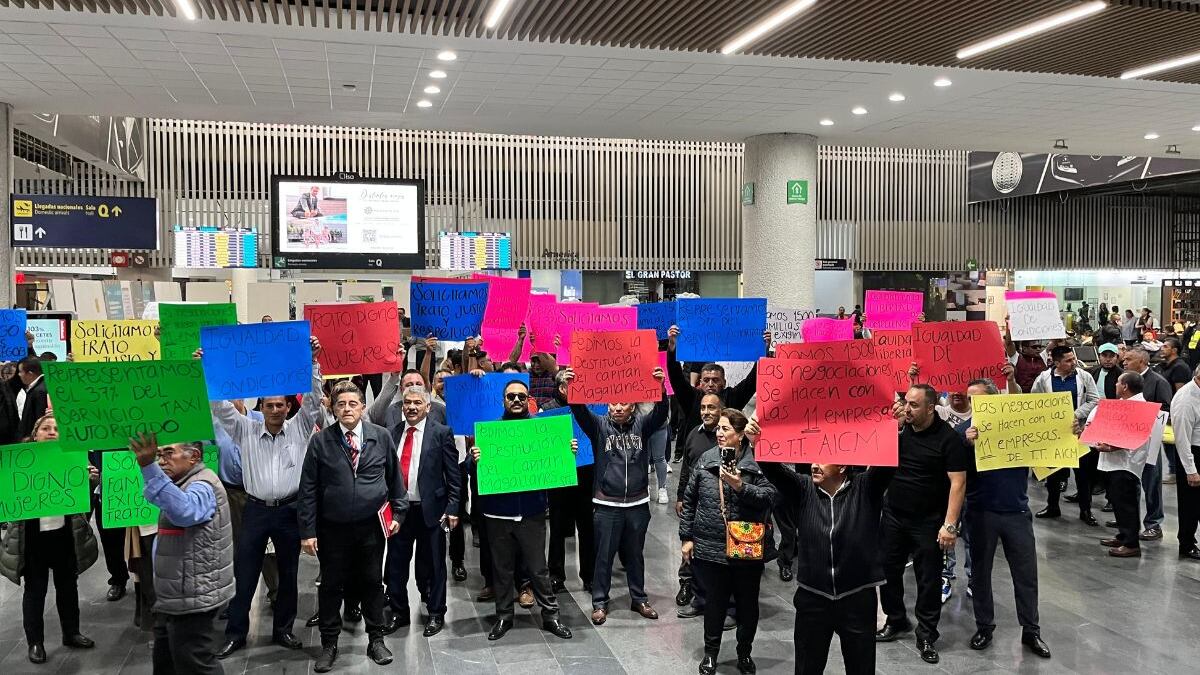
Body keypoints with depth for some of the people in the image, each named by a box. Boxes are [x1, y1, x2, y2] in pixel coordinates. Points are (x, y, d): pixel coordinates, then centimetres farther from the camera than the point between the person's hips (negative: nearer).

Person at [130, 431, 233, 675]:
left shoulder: (202, 486, -19)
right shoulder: (186, 484, 16)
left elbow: (184, 511, -42)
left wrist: (149, 468, -50)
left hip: (192, 598, -11)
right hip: (176, 597, 11)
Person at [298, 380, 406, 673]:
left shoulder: (381, 436, -2)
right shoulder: (320, 441, -6)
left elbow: (395, 478, 7)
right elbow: (308, 489, -5)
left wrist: (398, 513, 3)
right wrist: (307, 531, -8)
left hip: (371, 525, 1)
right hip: (333, 528, -1)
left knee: (373, 583, 12)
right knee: (331, 585, 9)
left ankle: (376, 639, 27)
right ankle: (329, 644, 25)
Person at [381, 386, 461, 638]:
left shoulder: (441, 433, -5)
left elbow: (453, 475, -5)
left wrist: (452, 509, -10)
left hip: (430, 509, -3)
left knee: (432, 565, 8)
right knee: (396, 563, 11)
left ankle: (436, 614, 23)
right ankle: (399, 612, 28)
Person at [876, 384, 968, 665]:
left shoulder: (948, 438, -14)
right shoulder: (899, 427, -1)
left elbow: (957, 483, -16)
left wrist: (949, 525, -21)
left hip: (928, 522, -5)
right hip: (893, 515, 5)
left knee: (929, 579, 5)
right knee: (888, 570, 13)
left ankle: (926, 636, 20)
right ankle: (895, 621, 33)